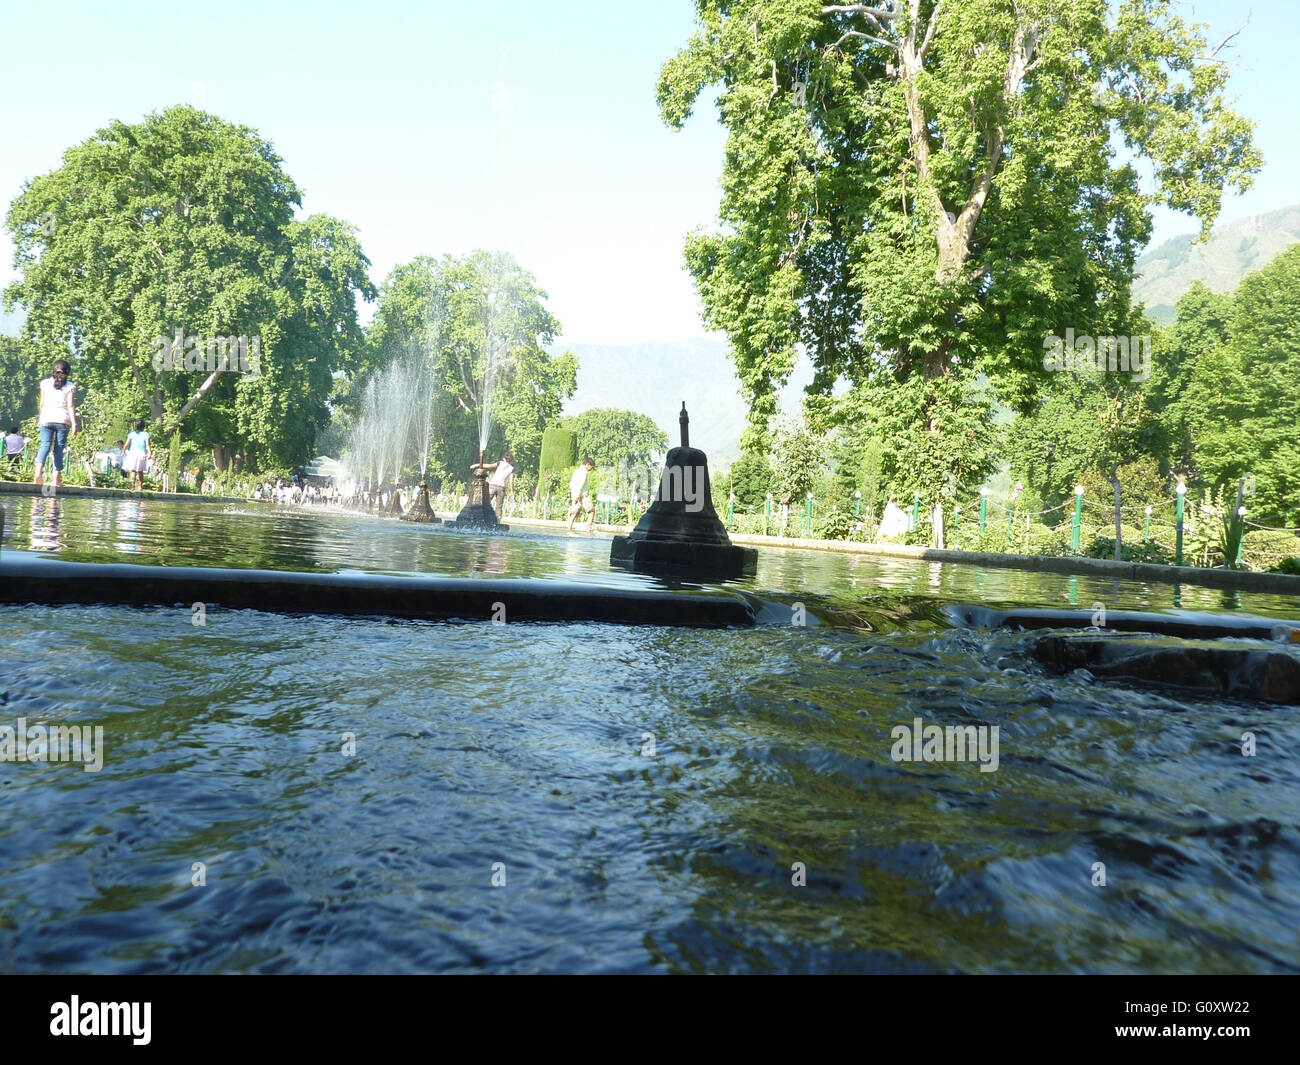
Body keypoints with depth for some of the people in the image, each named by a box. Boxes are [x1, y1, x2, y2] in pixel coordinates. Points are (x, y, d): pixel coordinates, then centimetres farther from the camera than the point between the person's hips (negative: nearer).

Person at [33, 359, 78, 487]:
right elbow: (71, 406, -6)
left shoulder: (45, 383, 8)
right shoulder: (70, 386, 0)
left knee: (45, 444, -2)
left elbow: (42, 404, 11)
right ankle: (57, 479, 1)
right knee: (59, 449, 2)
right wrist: (74, 424, -7)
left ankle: (39, 471, -26)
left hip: (46, 419, 2)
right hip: (63, 420, -1)